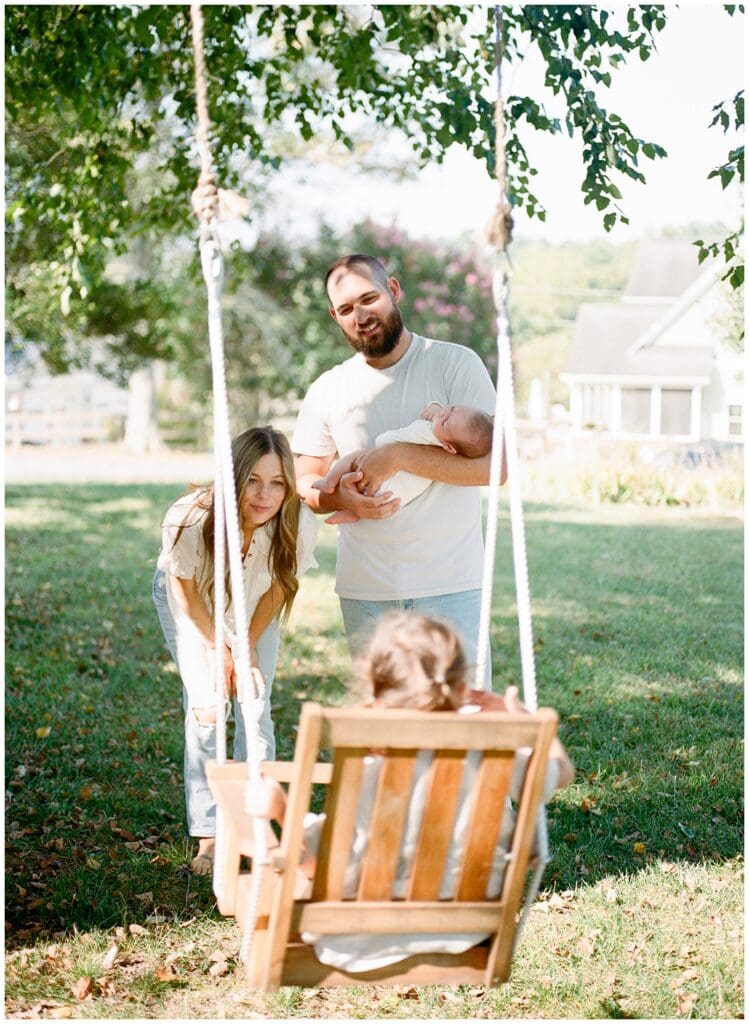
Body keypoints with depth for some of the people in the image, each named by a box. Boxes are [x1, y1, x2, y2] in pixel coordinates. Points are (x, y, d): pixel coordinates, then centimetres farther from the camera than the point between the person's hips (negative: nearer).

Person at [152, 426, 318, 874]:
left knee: (256, 711, -4)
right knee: (205, 708, -11)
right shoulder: (190, 521, -39)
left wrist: (248, 647, -8)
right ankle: (209, 838, -4)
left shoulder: (300, 525, -34)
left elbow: (279, 587, -13)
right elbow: (187, 590, -19)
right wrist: (219, 650, -14)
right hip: (190, 602, -2)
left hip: (253, 609, 2)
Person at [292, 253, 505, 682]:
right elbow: (304, 481, 11)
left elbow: (493, 463, -13)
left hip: (449, 584, -3)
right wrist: (339, 497, -12)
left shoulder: (456, 364, -4)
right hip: (365, 592, 3)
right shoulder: (327, 391, 7)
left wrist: (399, 457, -20)